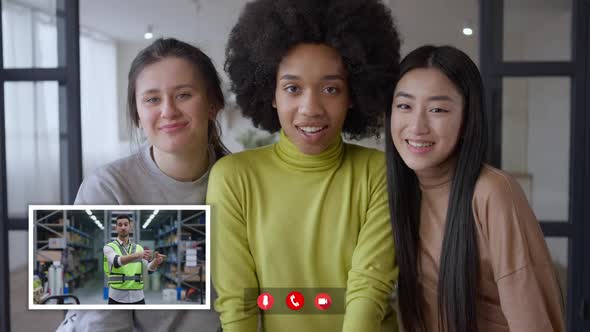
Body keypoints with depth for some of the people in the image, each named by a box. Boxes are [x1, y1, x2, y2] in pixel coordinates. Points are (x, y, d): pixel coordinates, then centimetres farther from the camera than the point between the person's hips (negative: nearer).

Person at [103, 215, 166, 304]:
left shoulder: (139, 248, 10)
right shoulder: (109, 247, -2)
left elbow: (150, 267, -5)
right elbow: (117, 261, -24)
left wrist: (156, 261, -30)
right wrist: (138, 255, -42)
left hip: (137, 297, 3)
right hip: (117, 298, -3)